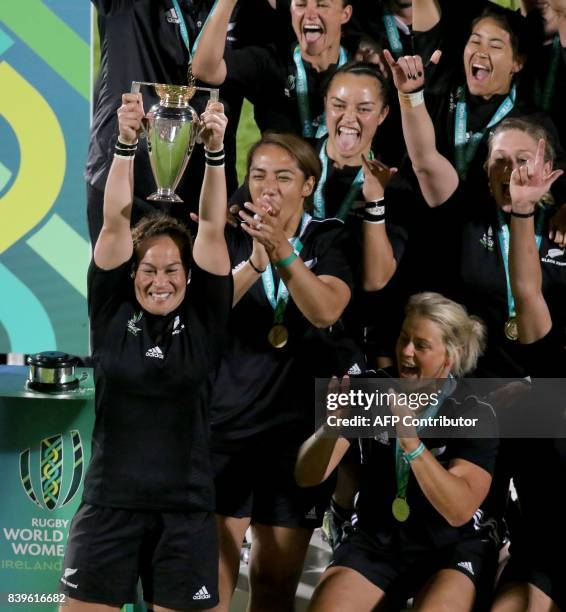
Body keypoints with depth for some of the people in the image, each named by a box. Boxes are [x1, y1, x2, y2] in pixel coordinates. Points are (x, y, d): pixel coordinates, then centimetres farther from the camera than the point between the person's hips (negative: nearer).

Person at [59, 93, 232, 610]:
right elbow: (116, 222, -4)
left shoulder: (204, 319, 3)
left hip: (186, 509, 0)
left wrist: (215, 151, -14)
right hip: (109, 504, 0)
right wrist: (125, 145, -12)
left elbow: (212, 227, -5)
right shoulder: (112, 312, 4)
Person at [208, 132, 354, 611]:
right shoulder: (230, 237, 3)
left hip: (299, 425, 0)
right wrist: (253, 263, -31)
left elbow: (326, 311, -18)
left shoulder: (330, 239, 2)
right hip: (224, 422, 0)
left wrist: (283, 251, -34)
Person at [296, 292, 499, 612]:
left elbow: (459, 510, -24)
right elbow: (308, 476, -7)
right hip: (376, 541, 3)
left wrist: (410, 440, -35)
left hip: (453, 547, -2)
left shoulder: (476, 413, -11)